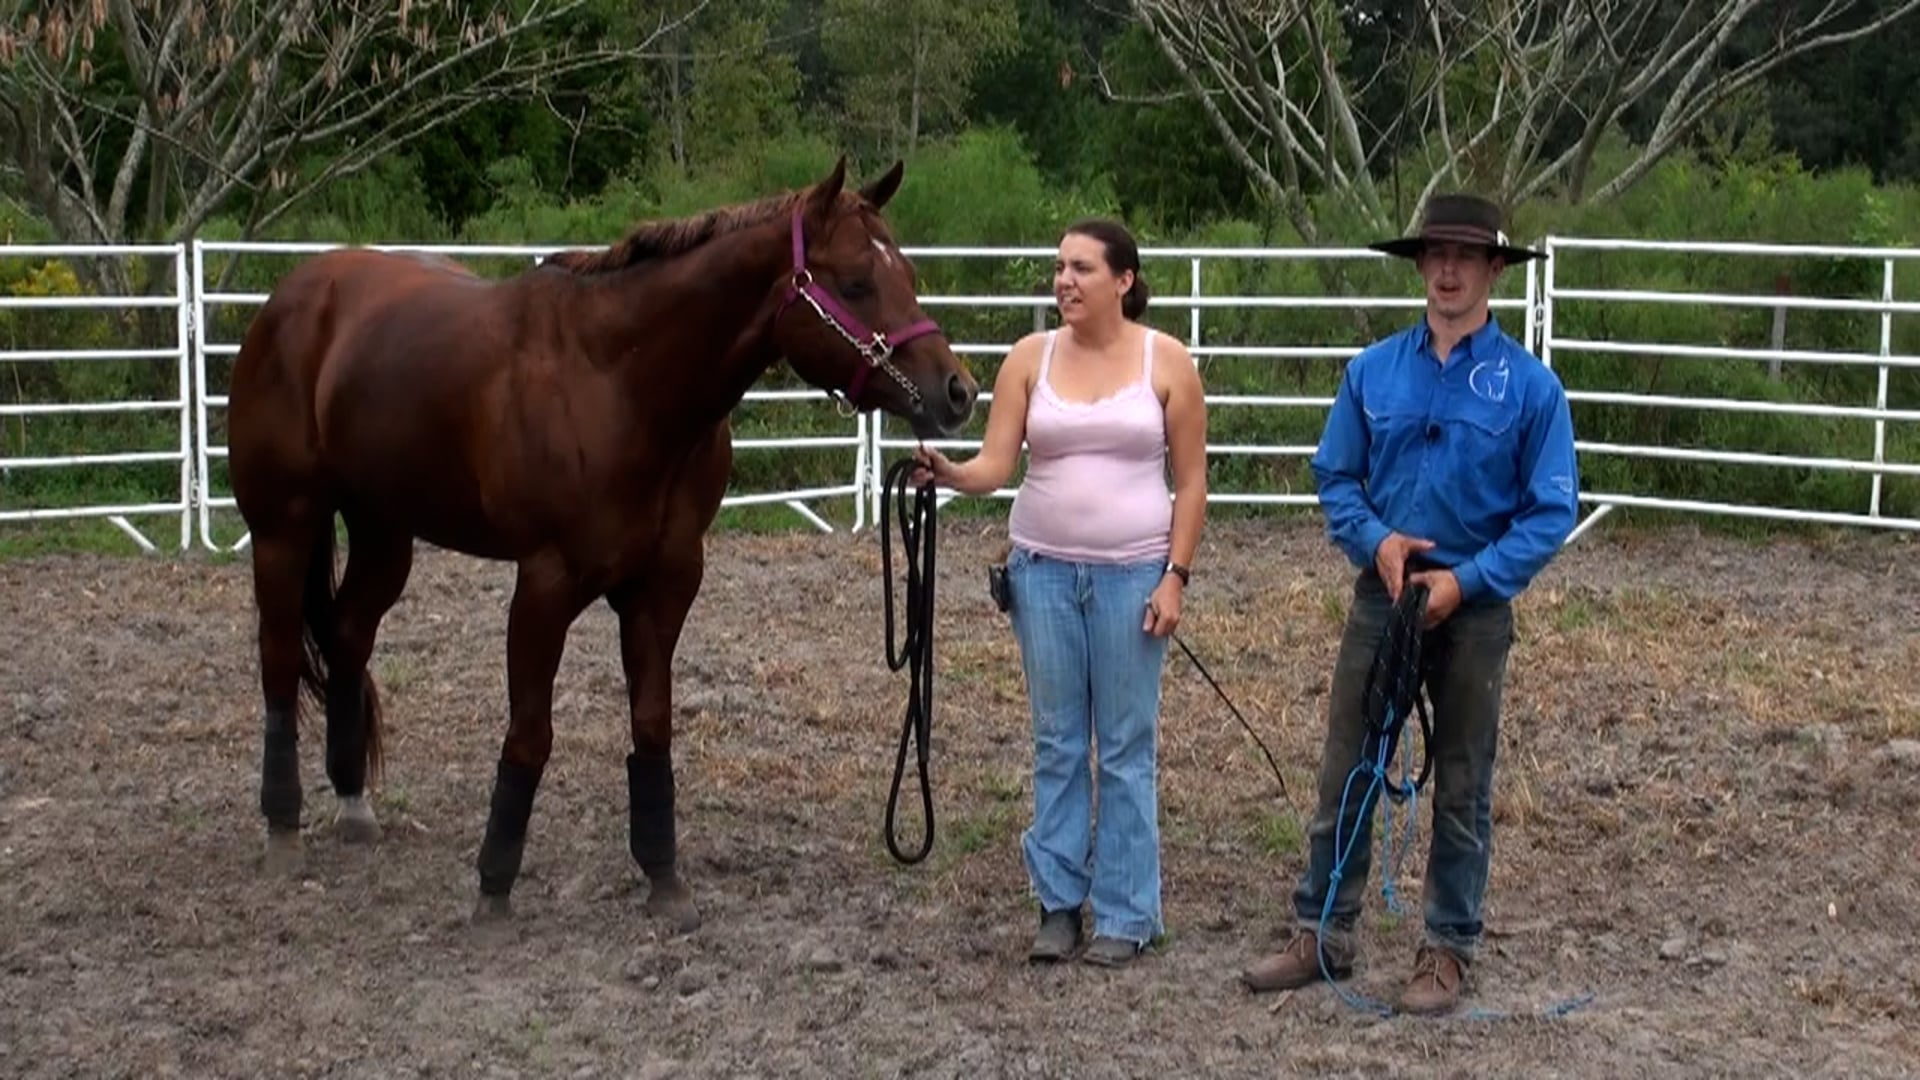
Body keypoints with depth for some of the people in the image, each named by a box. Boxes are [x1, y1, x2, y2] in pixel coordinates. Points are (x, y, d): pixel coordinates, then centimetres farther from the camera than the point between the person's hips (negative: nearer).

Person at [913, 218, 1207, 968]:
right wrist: (948, 473, -26)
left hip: (1132, 574, -2)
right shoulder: (1030, 358, 1)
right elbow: (996, 464, -4)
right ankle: (1059, 900, 20)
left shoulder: (1167, 361, -3)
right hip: (1043, 570, 2)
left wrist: (1175, 577, -8)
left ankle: (1125, 914, 13)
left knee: (1126, 749, 4)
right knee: (1057, 743, 9)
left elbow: (1191, 480, -1)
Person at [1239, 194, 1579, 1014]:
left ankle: (1448, 950, 20)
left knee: (1461, 787, 8)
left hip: (1473, 607, -2)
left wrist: (1467, 580, -17)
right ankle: (1322, 936, 20)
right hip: (1381, 595, 3)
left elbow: (1550, 511, -7)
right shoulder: (1373, 371, 1)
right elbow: (1335, 478, 6)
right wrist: (1376, 538, -13)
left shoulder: (1529, 385, -7)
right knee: (1345, 772, 8)